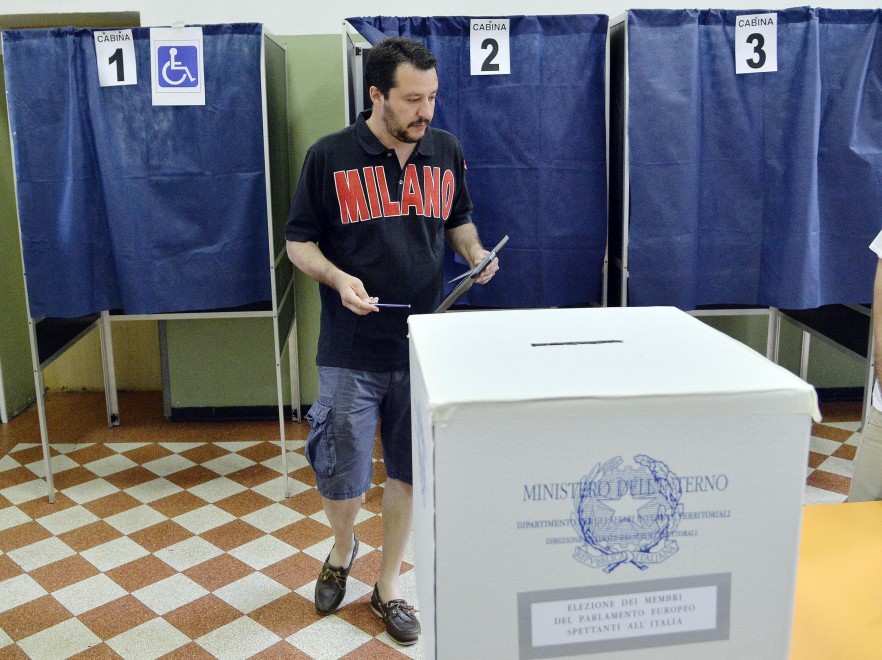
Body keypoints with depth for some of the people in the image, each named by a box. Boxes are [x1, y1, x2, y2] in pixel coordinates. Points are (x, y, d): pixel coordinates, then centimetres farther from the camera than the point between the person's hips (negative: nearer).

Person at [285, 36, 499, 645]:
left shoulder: (446, 151, 4)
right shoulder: (330, 156, -6)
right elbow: (299, 242, -1)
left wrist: (476, 253, -5)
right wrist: (338, 277, -20)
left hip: (424, 344, 3)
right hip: (351, 351, -2)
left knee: (410, 471, 12)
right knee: (341, 476, 6)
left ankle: (389, 585, 33)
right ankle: (342, 547, 42)